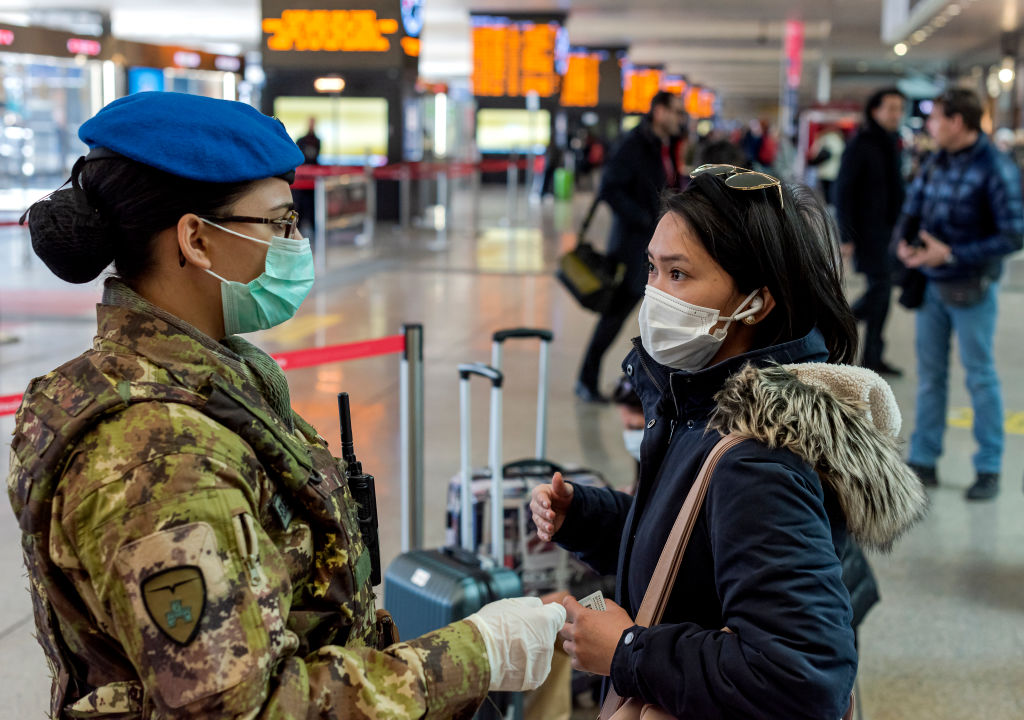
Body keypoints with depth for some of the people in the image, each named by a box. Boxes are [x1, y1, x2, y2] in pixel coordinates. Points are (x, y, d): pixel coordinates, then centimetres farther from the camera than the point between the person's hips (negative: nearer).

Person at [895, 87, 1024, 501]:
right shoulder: (936, 164, 5)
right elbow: (911, 213, 13)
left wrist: (951, 254, -22)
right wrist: (904, 244, -9)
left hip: (971, 291, -6)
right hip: (931, 285, 6)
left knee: (980, 377, 4)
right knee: (930, 374, 12)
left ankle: (989, 469, 14)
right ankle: (923, 461, 21)